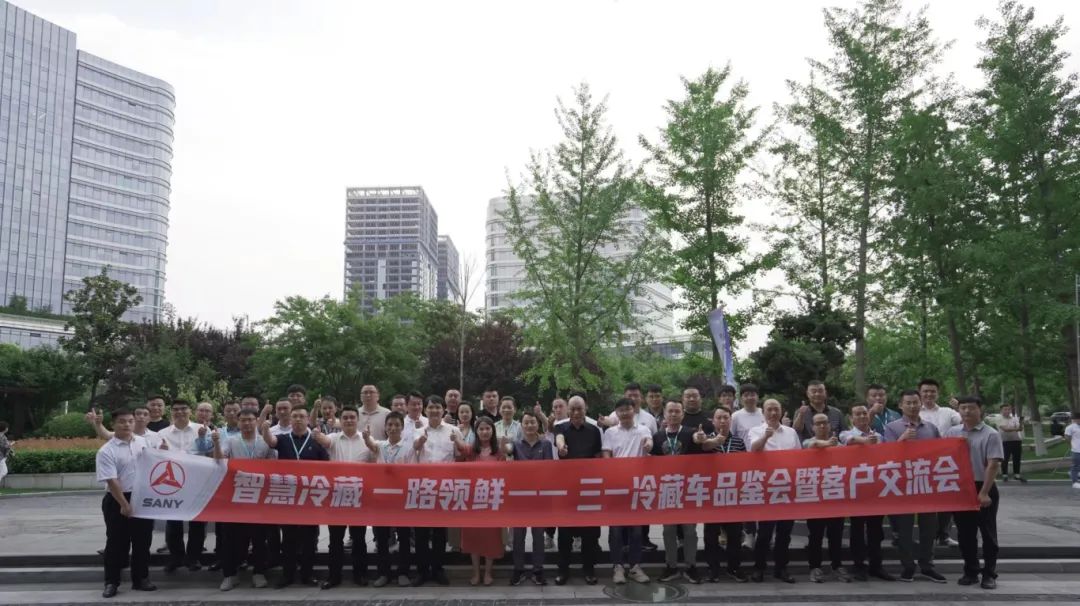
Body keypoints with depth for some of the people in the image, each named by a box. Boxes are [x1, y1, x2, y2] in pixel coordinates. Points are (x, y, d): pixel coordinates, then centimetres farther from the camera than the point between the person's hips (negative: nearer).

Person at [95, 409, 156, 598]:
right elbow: (112, 481, -15)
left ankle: (141, 579, 21)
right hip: (117, 501, -4)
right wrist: (124, 505, -17)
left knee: (142, 541, 10)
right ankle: (111, 582, 16)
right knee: (117, 542, 4)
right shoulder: (106, 451, -11)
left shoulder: (144, 443, 5)